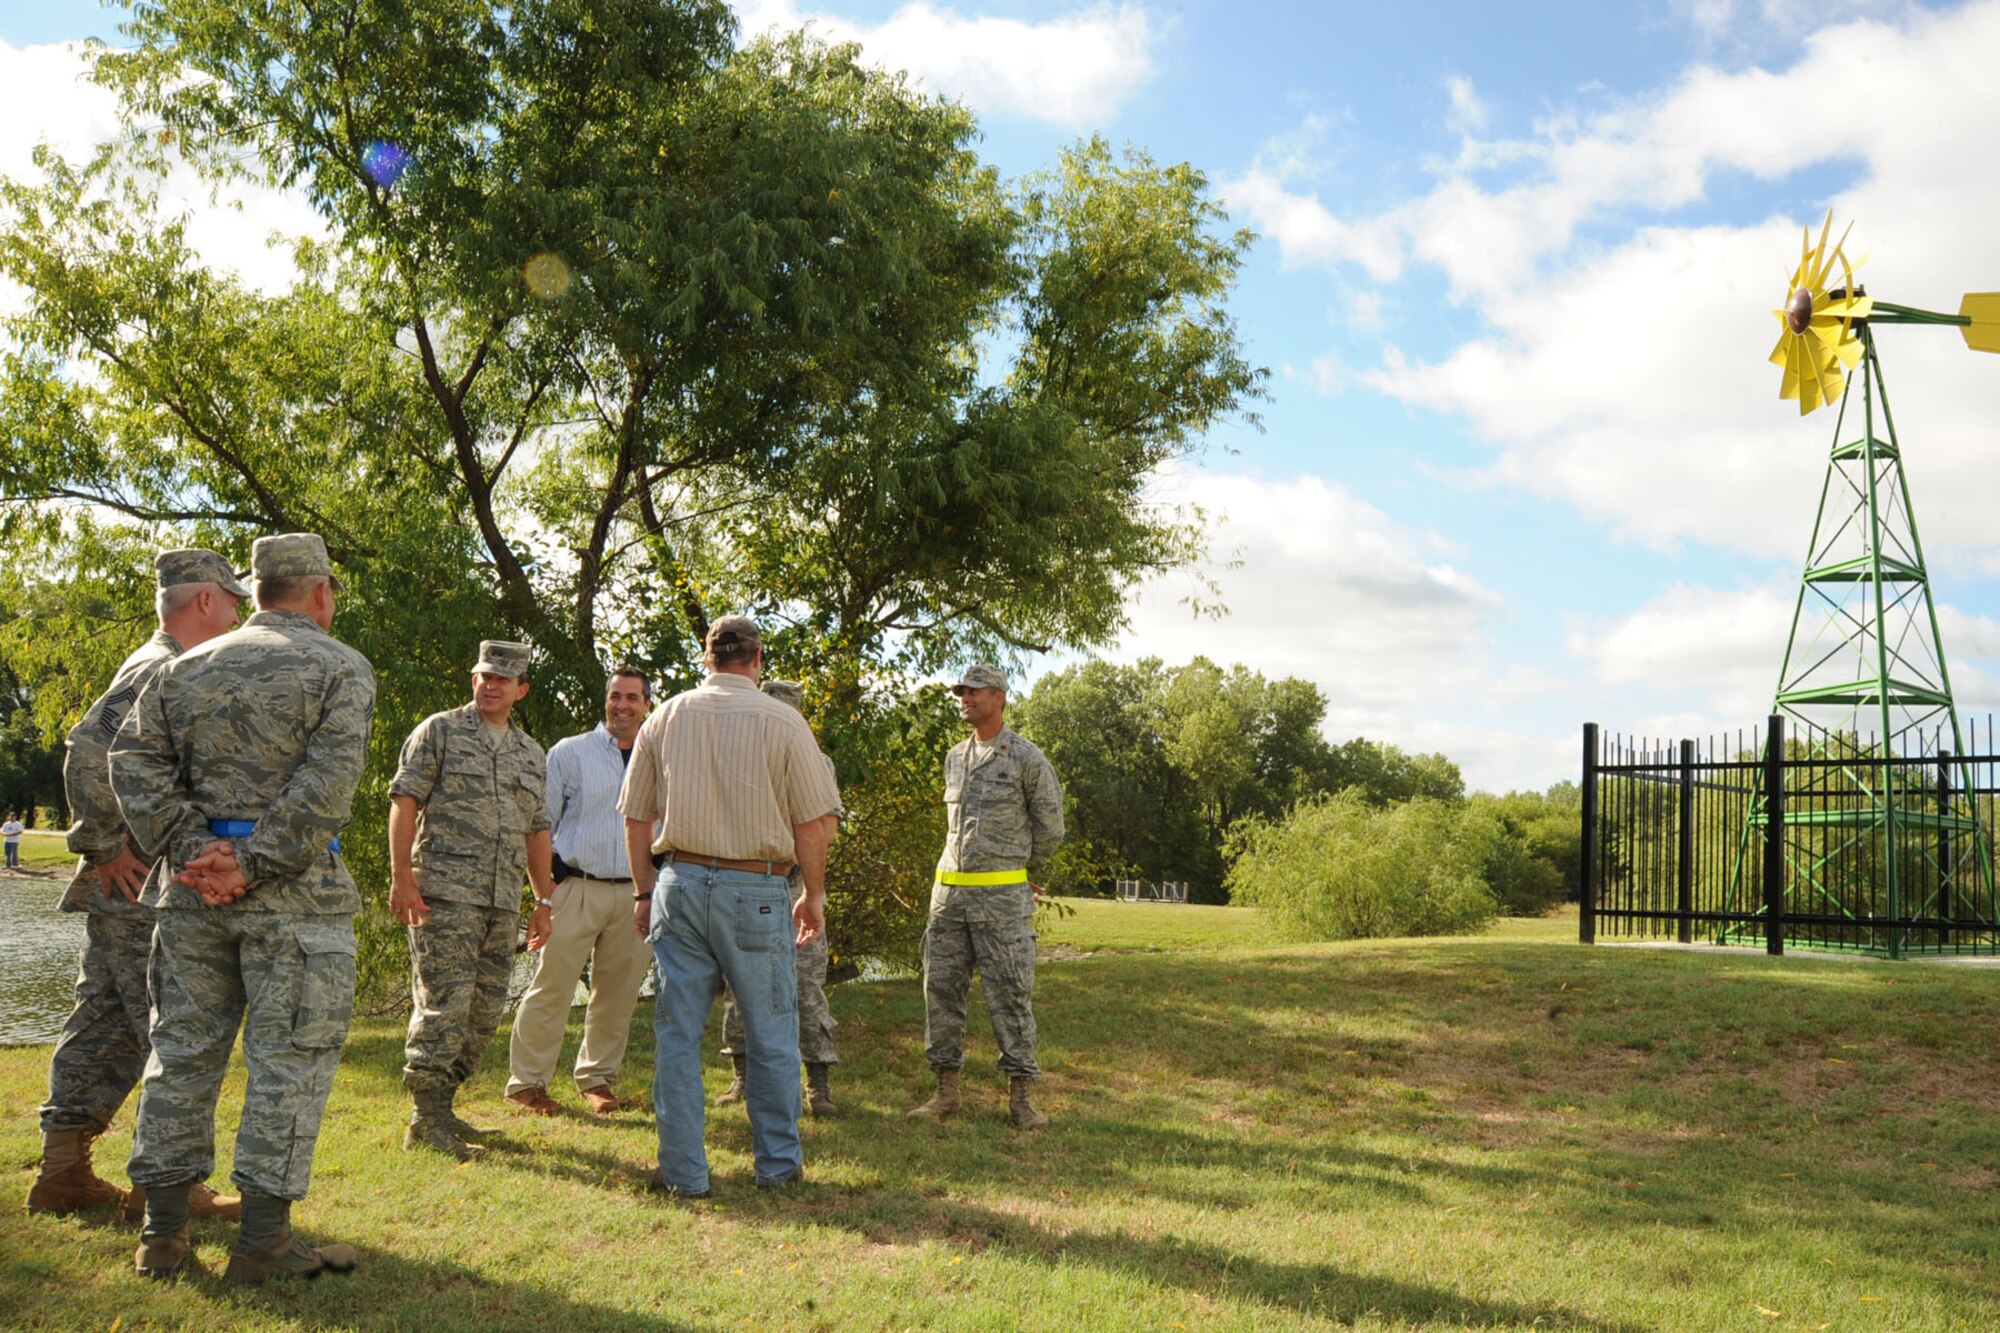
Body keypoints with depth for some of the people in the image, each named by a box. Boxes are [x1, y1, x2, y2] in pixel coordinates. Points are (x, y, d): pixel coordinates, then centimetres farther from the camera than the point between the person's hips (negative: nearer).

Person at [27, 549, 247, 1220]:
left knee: (104, 1026, 13)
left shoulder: (160, 669, 18)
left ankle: (63, 1171, 19)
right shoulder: (161, 671, -14)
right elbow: (89, 749, -26)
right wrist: (106, 848, -20)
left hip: (124, 892, 10)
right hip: (145, 890, -10)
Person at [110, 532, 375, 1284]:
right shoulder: (340, 668, -2)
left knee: (183, 1050, 12)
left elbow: (133, 759, 3)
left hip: (193, 890, 5)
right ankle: (263, 1241, 1)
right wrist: (254, 867, -15)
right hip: (297, 893, -5)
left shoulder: (187, 668, 14)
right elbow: (328, 780, -16)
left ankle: (163, 1232, 17)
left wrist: (190, 850, -3)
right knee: (290, 1057, 0)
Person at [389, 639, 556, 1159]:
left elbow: (536, 830, 22)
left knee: (485, 1011, 7)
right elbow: (404, 801, -4)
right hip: (444, 892, -6)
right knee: (445, 1003, -10)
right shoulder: (440, 732, 2)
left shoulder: (531, 755, 19)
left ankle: (441, 1107, 18)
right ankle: (426, 1120, -5)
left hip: (504, 901, 6)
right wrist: (401, 877, -13)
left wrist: (544, 901, 17)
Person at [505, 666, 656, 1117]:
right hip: (578, 888, -3)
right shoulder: (570, 753, 2)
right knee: (552, 987, -4)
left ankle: (597, 1078, 23)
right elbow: (540, 822, 4)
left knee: (619, 992, 8)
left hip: (635, 894, 3)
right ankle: (527, 1081, 7)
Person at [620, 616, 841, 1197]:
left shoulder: (665, 718, 6)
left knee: (677, 1033, 7)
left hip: (680, 883, 3)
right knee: (772, 1035, 9)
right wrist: (814, 896, 8)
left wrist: (643, 892, 19)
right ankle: (778, 1164, 17)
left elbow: (636, 817, 10)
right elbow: (810, 823, -4)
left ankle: (684, 1172, 10)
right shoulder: (782, 722, -4)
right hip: (756, 889, -3)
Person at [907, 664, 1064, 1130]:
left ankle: (1020, 1096, 3)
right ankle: (947, 1091, 13)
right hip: (948, 890, 6)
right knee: (941, 988, 4)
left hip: (1001, 897, -6)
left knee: (1010, 994, -4)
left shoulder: (1026, 758, -4)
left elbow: (1049, 826, 4)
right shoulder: (954, 758, 14)